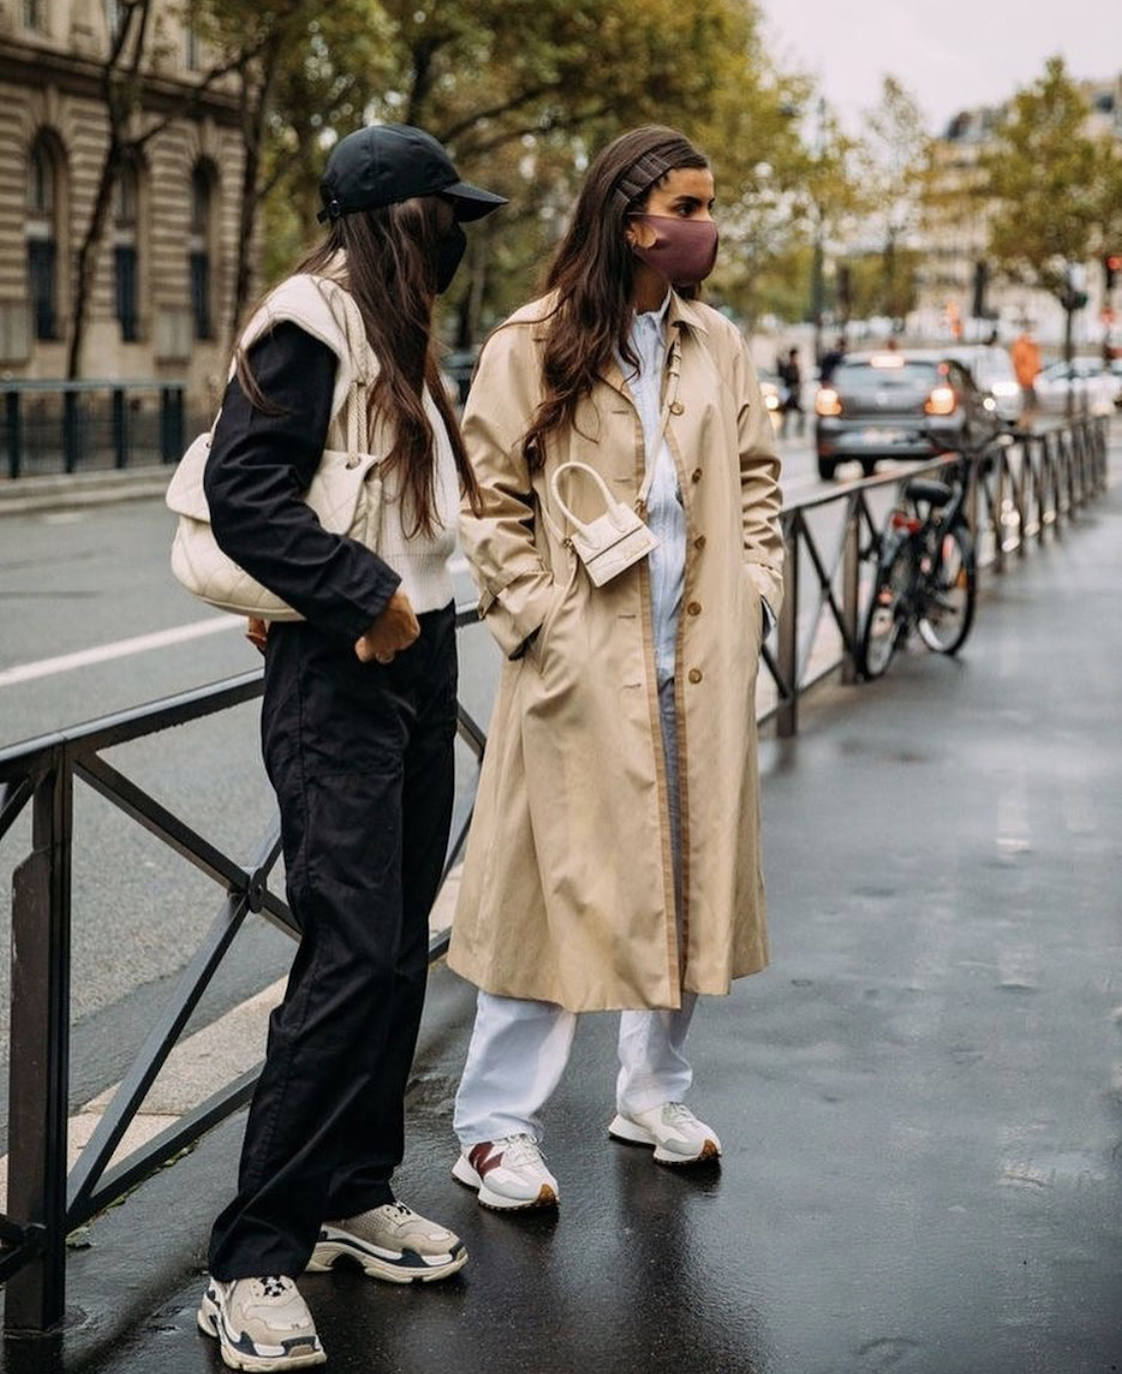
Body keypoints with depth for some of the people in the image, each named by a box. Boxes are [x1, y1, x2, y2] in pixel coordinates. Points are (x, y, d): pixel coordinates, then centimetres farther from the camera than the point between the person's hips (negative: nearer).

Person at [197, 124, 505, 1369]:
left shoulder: (395, 332, 18)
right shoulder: (309, 325, -12)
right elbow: (241, 492, -20)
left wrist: (413, 594, 7)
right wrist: (365, 594, -21)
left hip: (416, 656, 10)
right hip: (339, 672, -10)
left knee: (397, 948, 13)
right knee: (351, 954, -13)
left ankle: (351, 1197, 24)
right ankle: (253, 1260, -8)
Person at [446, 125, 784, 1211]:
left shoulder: (715, 345, 10)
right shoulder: (532, 345, -5)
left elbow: (755, 474, 19)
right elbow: (490, 495, -4)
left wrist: (754, 586, 7)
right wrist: (531, 617, -11)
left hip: (699, 665, 5)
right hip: (581, 665, -5)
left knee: (687, 873, 12)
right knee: (554, 883, -3)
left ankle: (653, 1093, 29)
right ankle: (497, 1128, 7)